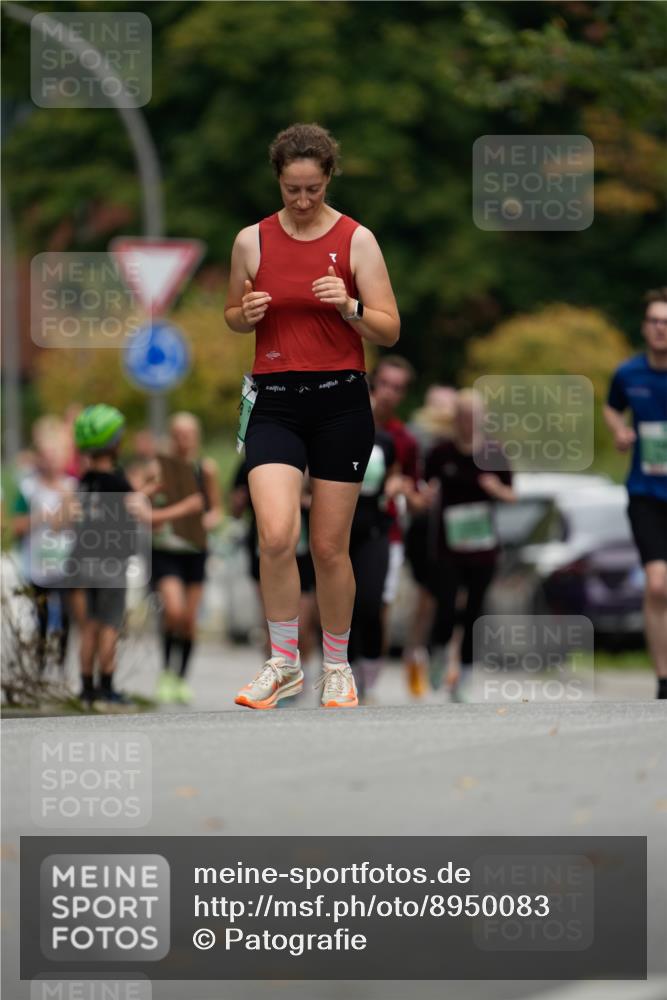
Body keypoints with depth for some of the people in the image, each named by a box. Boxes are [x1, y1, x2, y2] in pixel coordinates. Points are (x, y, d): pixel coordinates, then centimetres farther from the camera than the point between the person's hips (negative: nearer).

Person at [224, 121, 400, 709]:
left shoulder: (356, 239, -1)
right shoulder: (252, 241, 4)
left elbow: (389, 331, 0)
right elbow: (233, 318, 18)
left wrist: (349, 307, -19)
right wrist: (247, 313, -5)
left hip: (341, 402, -1)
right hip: (276, 402, 1)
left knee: (330, 546, 3)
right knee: (276, 535, -17)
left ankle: (337, 666, 22)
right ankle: (284, 665, -2)